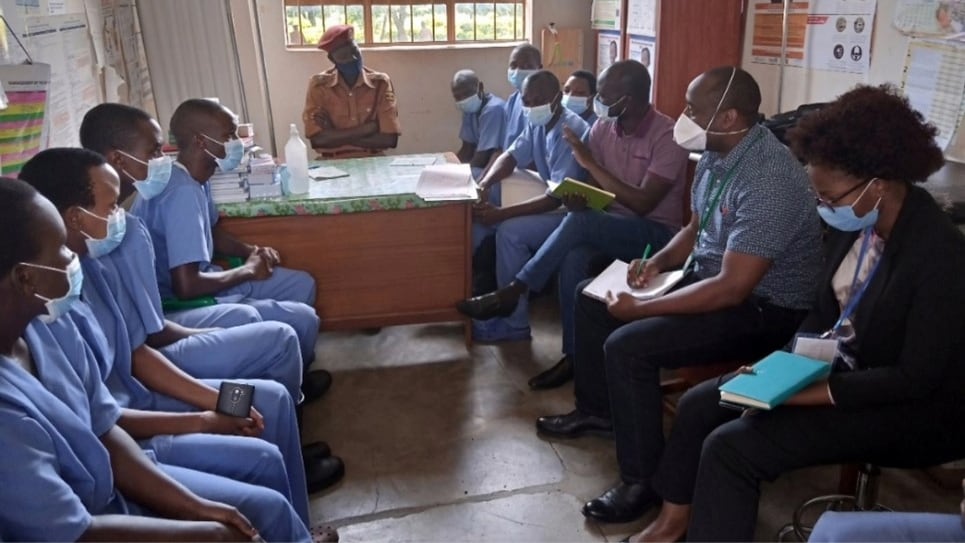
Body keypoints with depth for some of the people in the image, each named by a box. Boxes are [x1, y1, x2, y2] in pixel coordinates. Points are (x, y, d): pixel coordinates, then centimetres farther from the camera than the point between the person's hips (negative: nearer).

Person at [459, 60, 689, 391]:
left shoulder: (668, 136, -16)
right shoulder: (602, 128, 4)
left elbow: (643, 204, -22)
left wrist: (591, 163, -21)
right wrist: (574, 198, -19)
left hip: (655, 233, -5)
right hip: (609, 226, 5)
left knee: (579, 223, -33)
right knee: (574, 257, -30)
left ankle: (513, 292, -22)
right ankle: (573, 354, -21)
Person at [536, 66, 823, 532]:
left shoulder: (769, 178, -29)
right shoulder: (715, 154, 0)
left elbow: (732, 288, -32)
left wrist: (641, 309, -27)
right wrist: (659, 261, -4)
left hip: (763, 307, -9)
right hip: (708, 274, 10)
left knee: (628, 346, -26)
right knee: (592, 299, 9)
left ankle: (644, 481, -7)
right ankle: (596, 409, 28)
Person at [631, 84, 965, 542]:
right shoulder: (855, 222, -4)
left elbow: (917, 378, -24)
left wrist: (808, 393, -27)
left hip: (908, 408, -8)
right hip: (838, 365, 8)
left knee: (731, 448, -22)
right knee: (699, 404, 2)